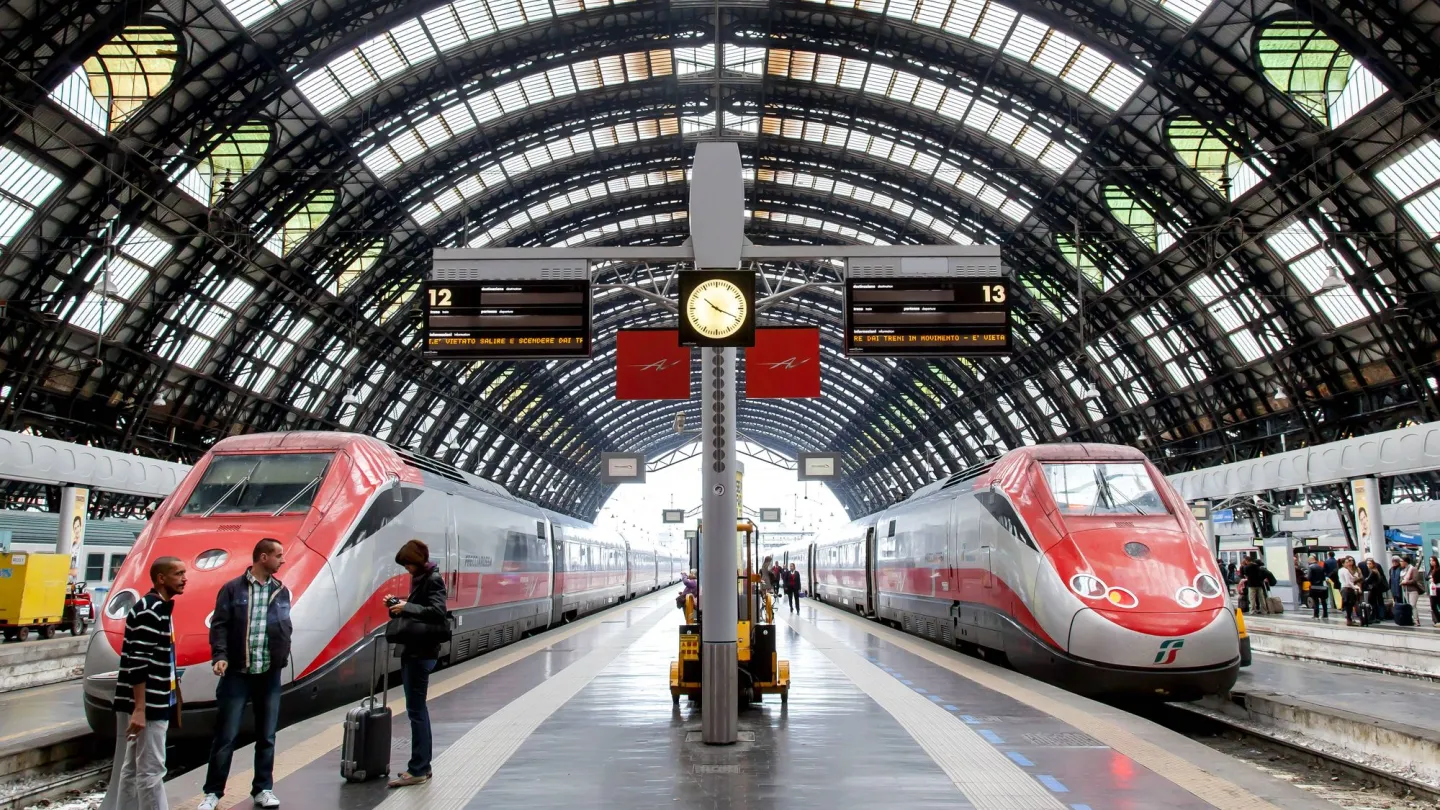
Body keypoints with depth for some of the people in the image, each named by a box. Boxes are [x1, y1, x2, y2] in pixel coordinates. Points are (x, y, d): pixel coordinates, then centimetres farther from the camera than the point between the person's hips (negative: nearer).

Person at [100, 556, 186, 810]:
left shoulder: (162, 608, 13)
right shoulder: (149, 611, -17)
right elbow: (137, 663, -22)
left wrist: (174, 697, 22)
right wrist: (140, 709, -24)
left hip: (156, 704, 10)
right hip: (147, 707, -10)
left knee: (130, 769, 14)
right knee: (151, 770, -4)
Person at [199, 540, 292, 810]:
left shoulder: (281, 591, 11)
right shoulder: (232, 589, -3)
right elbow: (219, 625, -7)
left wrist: (283, 655, 4)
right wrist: (220, 656, -18)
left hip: (269, 675, 4)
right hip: (237, 674, -4)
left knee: (266, 737, 10)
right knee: (225, 736, 1)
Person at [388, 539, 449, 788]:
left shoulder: (434, 579, -13)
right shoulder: (420, 578, 14)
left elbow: (437, 612, -23)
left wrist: (407, 607, -26)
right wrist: (399, 603, 1)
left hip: (422, 652, -10)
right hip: (413, 650, 10)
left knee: (416, 709, -6)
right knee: (418, 708, 13)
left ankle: (418, 770, -1)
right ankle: (422, 766, 20)